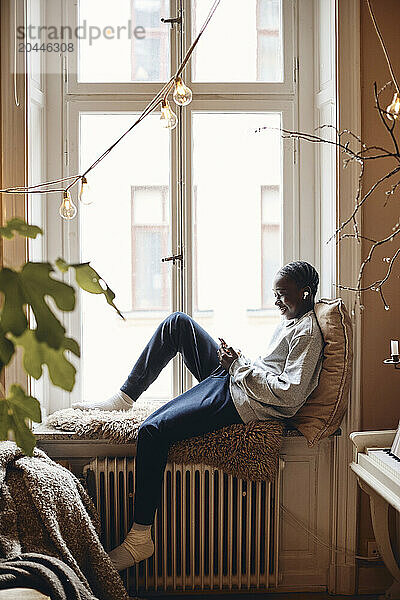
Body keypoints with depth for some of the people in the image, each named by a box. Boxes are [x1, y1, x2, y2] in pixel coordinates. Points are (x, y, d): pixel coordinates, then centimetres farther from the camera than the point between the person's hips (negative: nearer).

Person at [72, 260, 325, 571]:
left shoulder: (307, 333, -18)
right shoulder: (293, 319, 13)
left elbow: (290, 396, -26)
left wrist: (241, 366, -19)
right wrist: (239, 361, 6)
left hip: (239, 402, -11)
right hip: (231, 377, 11)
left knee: (153, 430, -23)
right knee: (178, 322, 7)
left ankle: (140, 539, -13)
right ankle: (125, 397, 11)